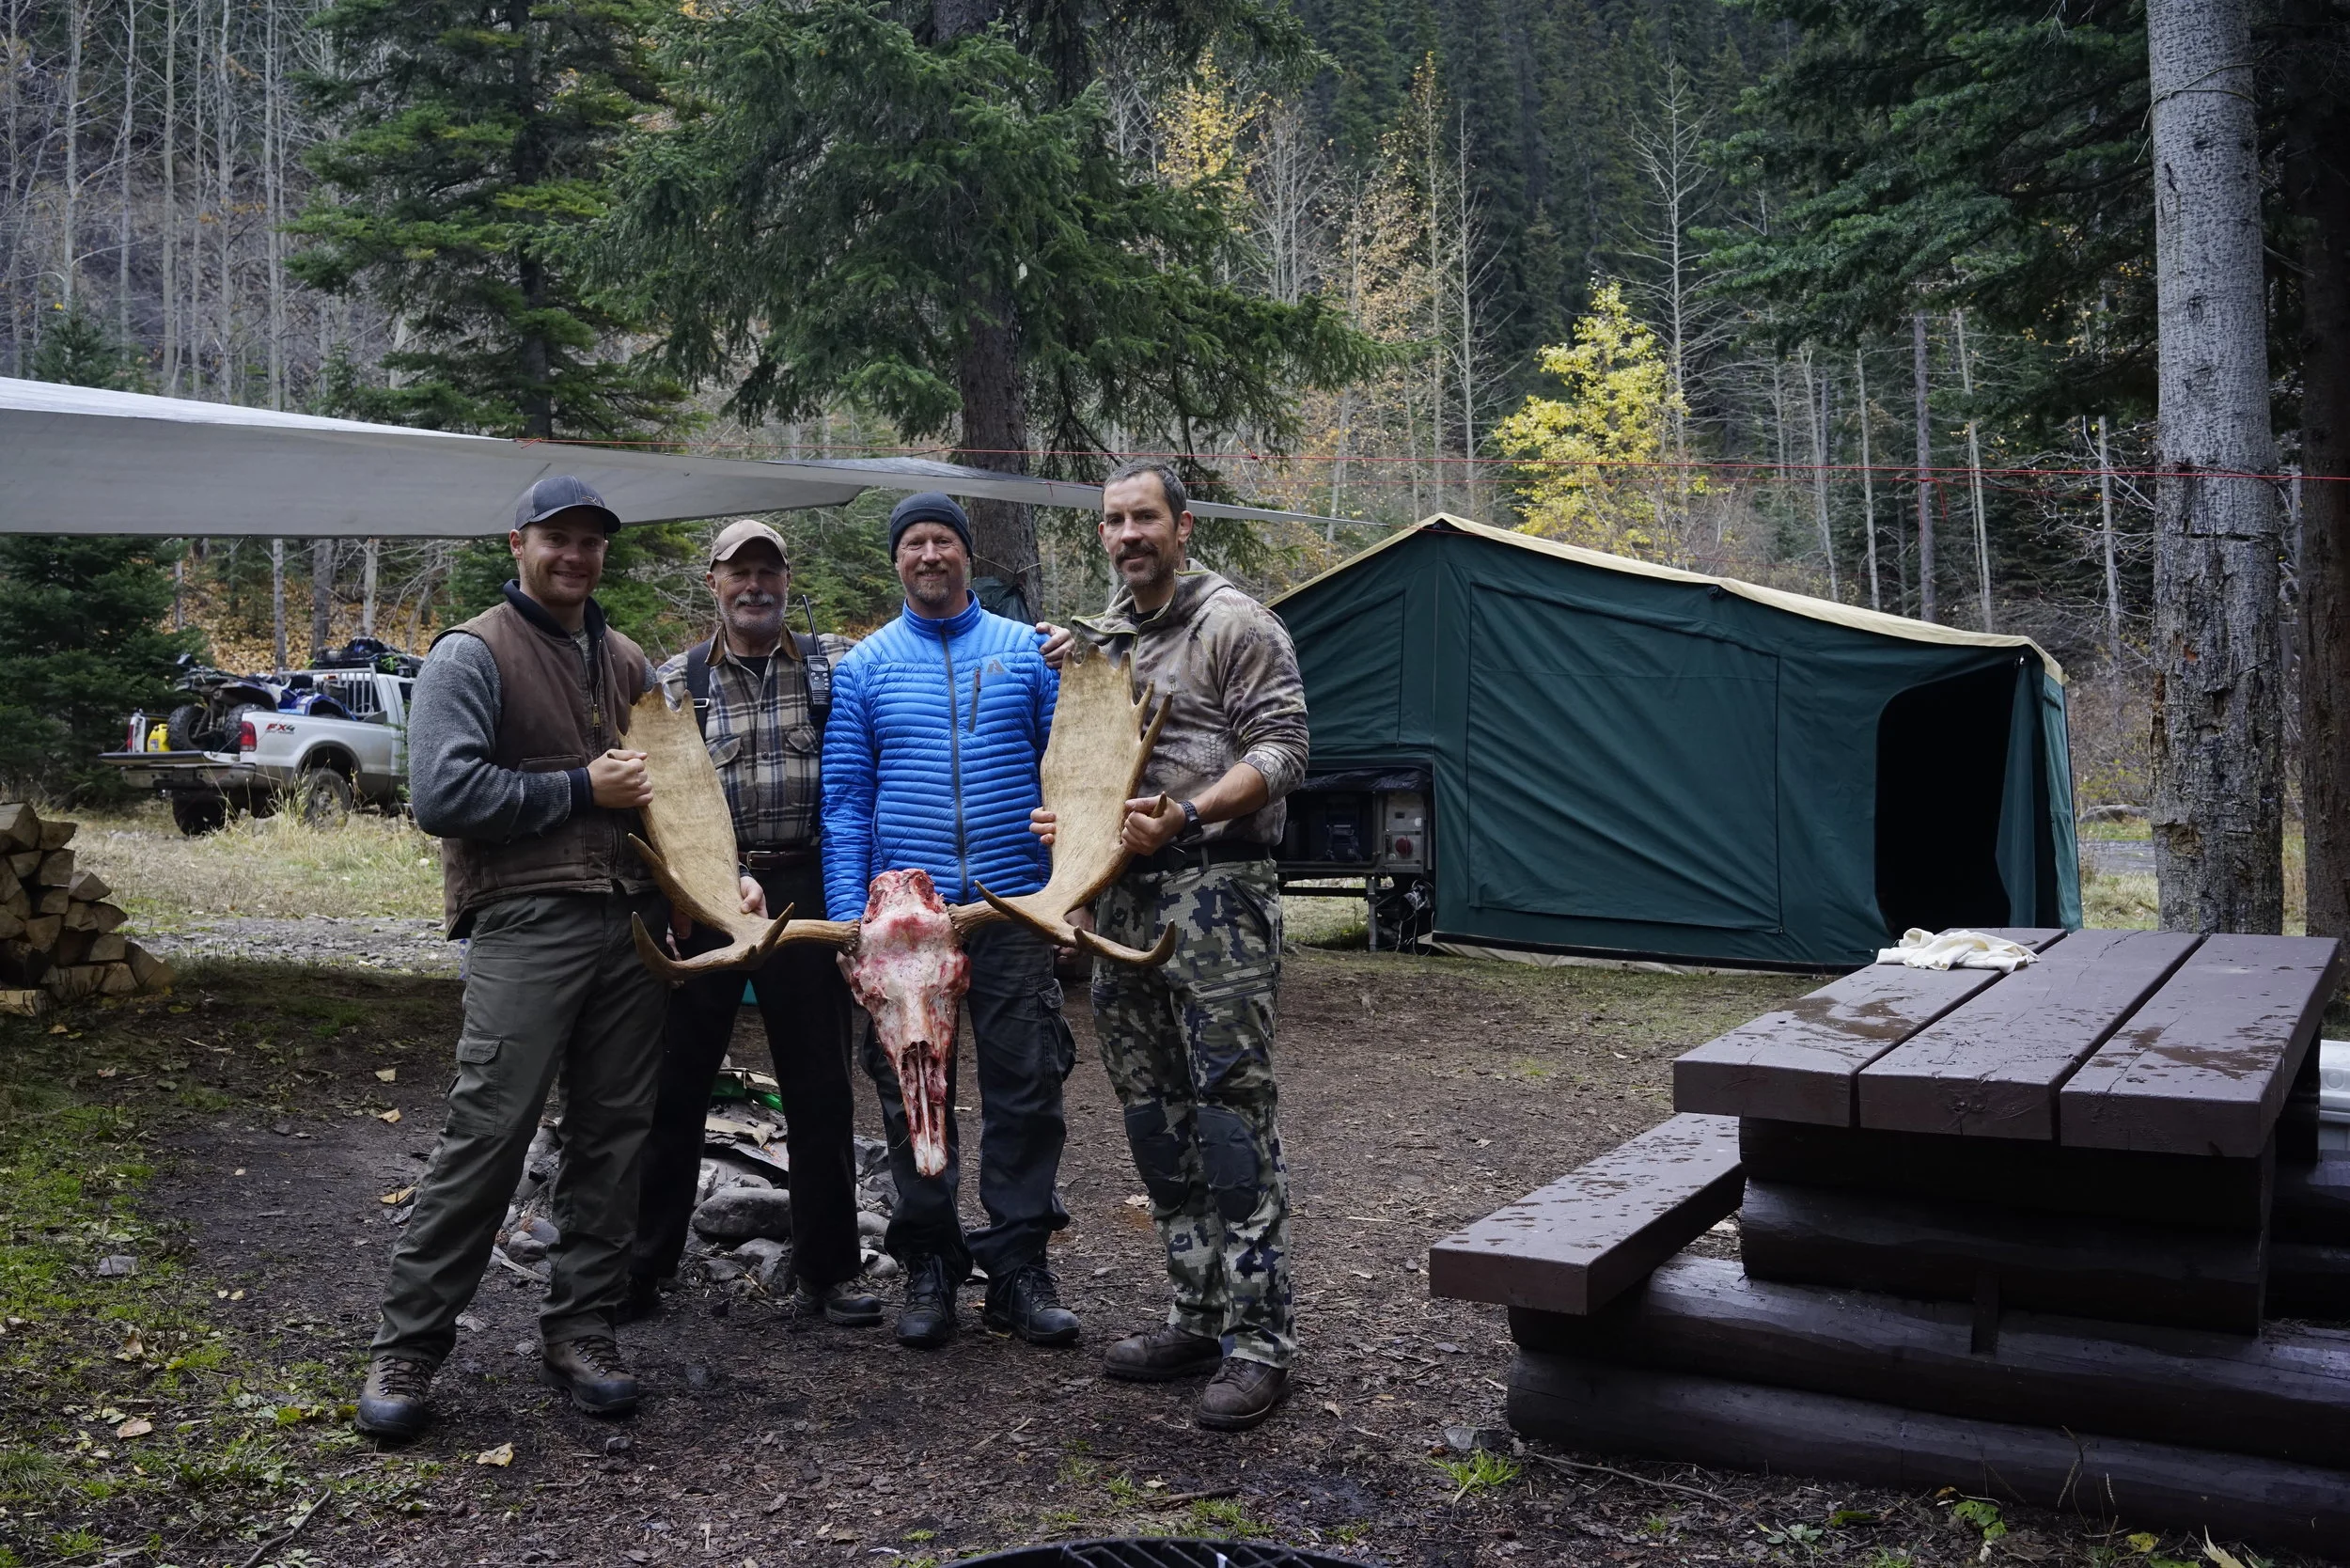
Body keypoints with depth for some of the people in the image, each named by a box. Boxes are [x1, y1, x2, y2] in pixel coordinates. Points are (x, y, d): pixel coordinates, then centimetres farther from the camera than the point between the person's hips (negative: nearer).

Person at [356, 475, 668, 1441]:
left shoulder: (627, 663, 19)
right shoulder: (473, 655, -1)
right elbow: (441, 793, -13)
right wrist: (581, 790, -10)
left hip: (631, 921, 6)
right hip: (526, 925, -6)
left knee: (614, 1134, 7)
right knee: (486, 1133, -9)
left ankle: (580, 1326, 18)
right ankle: (408, 1344, 4)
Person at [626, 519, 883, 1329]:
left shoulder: (834, 662, 8)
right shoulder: (678, 679, 7)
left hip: (806, 889, 1)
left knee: (821, 1087, 7)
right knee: (675, 1085, 4)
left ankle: (826, 1271, 19)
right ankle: (639, 1268, 17)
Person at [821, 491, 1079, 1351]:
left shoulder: (1027, 652, 8)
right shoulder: (863, 668, 8)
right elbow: (844, 801, 5)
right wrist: (850, 917, -4)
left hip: (1016, 908, 0)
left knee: (1026, 1088, 1)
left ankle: (1018, 1264, 12)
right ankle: (929, 1263, 19)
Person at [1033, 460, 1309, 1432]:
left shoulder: (1232, 624, -3)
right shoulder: (1097, 639, 19)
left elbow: (1279, 751, -11)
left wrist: (1185, 817, -23)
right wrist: (1065, 819, 6)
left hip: (1215, 888, -8)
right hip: (1121, 894, 8)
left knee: (1233, 1114, -9)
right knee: (1155, 1120, 10)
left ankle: (1259, 1339, -2)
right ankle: (1199, 1316, 21)